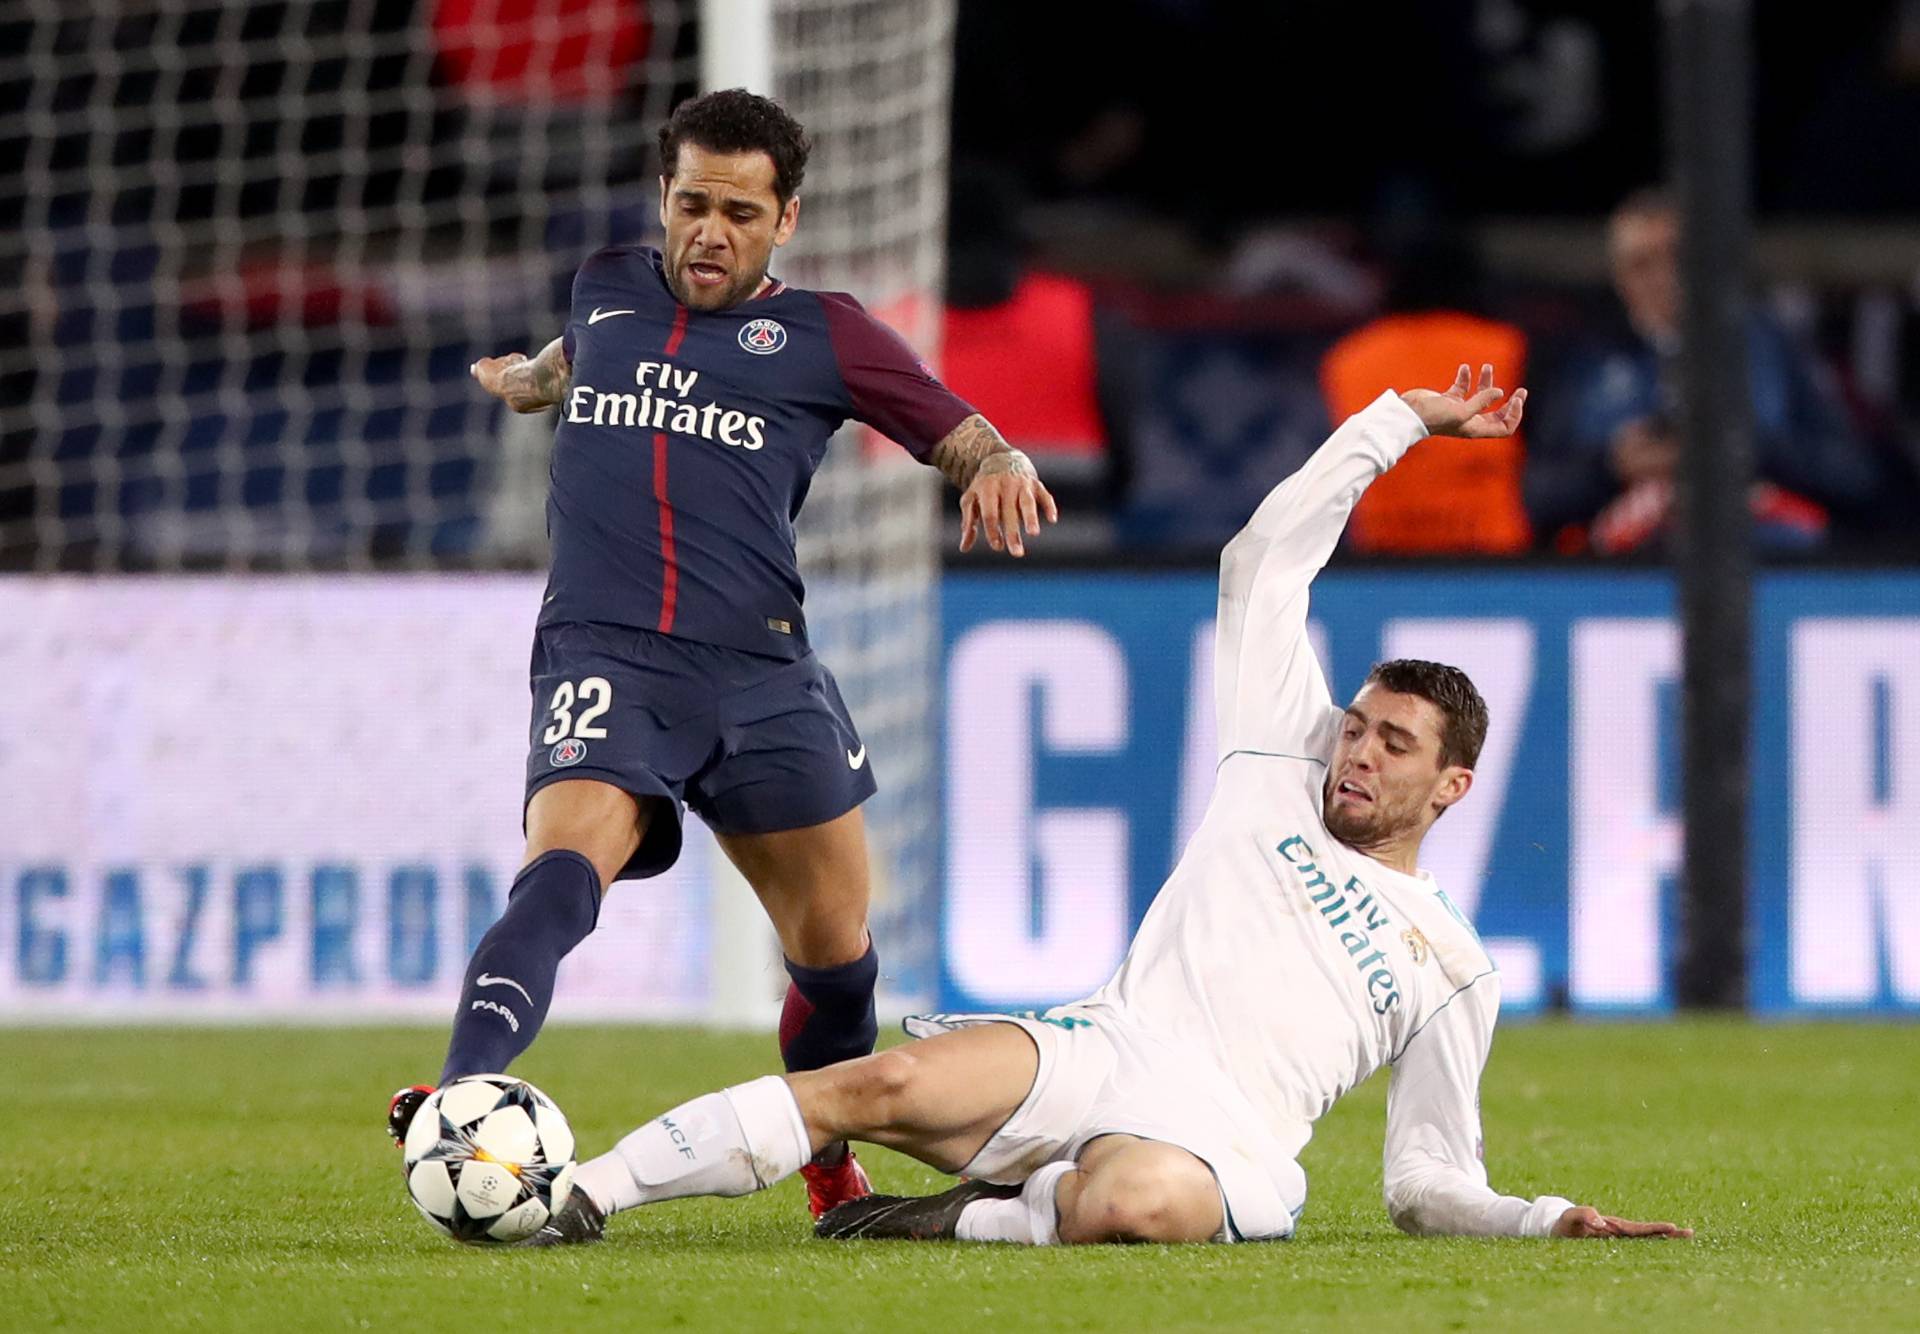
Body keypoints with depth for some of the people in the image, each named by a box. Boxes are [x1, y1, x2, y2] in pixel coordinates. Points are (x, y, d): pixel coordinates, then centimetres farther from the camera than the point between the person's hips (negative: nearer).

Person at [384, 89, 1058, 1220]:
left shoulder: (821, 335, 9)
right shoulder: (607, 288, 17)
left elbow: (966, 439, 9)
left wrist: (1001, 469, -13)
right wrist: (528, 378, 60)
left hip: (759, 671, 1)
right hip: (602, 657, -1)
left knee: (836, 951, 6)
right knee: (563, 871, -29)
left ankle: (831, 1167, 34)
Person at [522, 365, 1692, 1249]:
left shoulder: (1454, 967, 22)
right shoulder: (1278, 779, 26)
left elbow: (1432, 1185, 21)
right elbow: (1264, 566, 26)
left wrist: (1552, 1218, 2)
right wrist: (1399, 421, 28)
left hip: (1228, 1149, -2)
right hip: (1106, 1051, 2)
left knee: (1141, 1203, -43)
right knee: (890, 1083, -30)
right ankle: (578, 1199, -32)